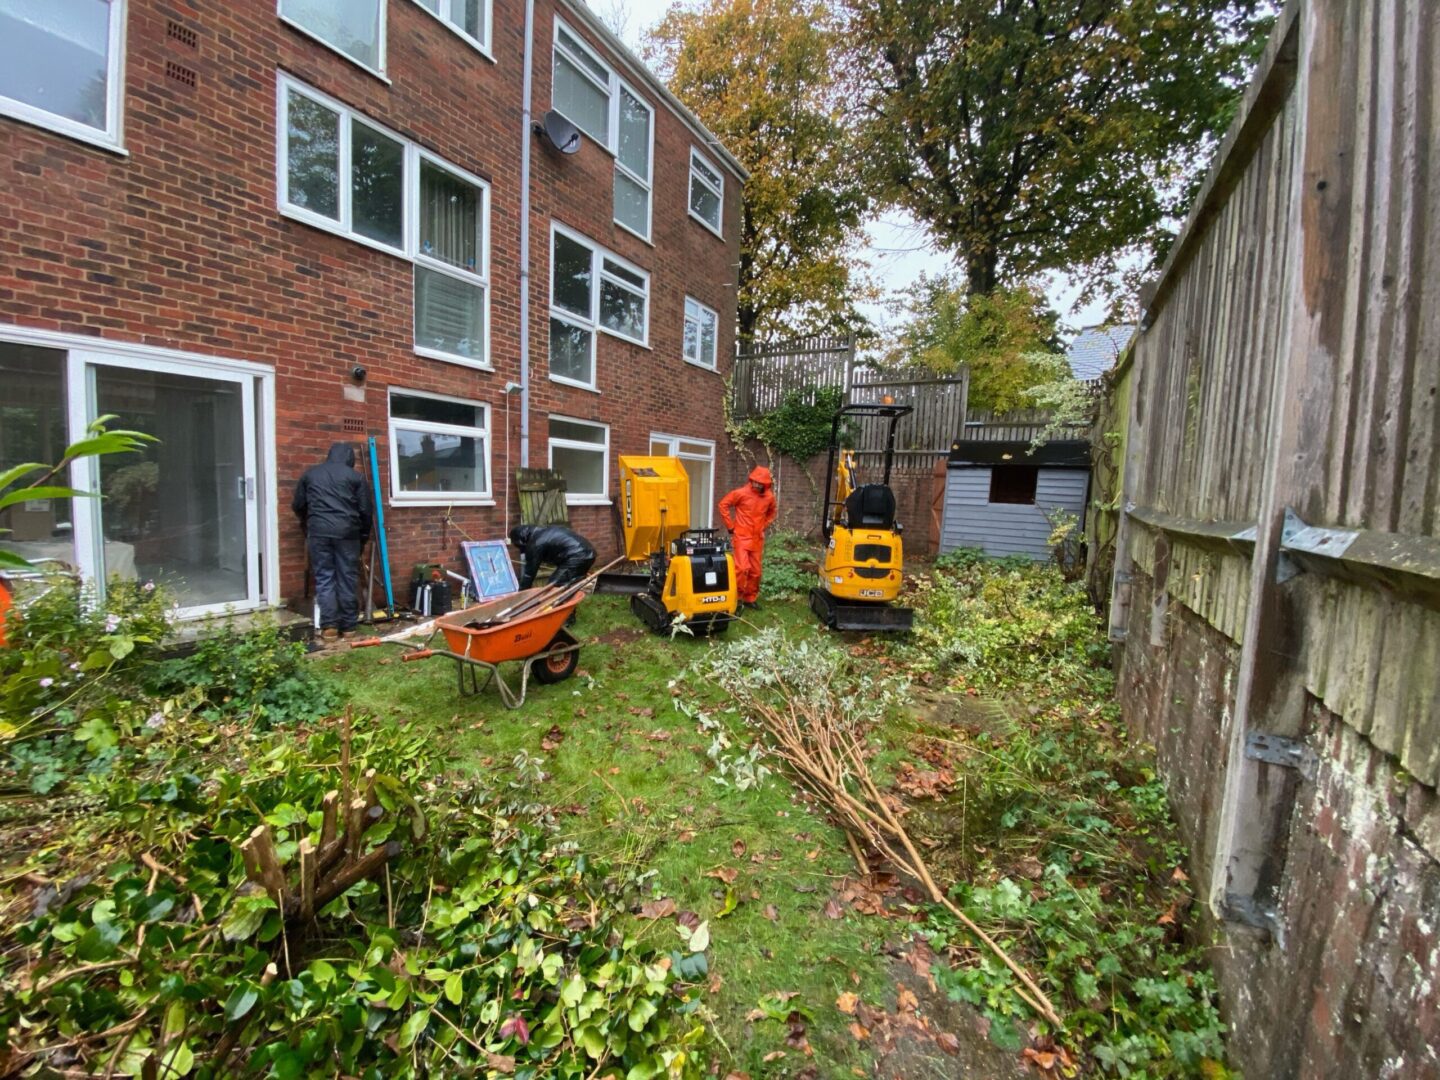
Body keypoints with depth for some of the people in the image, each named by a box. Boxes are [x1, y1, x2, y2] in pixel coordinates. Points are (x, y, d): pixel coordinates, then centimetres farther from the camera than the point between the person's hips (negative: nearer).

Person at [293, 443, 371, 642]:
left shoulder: (310, 473, 16)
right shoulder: (355, 476, 9)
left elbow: (297, 506, 22)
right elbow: (365, 510, 5)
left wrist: (307, 524, 42)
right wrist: (364, 536, 17)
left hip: (318, 531, 1)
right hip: (347, 532, -1)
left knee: (324, 578, 5)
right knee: (348, 579, 4)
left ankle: (329, 626, 1)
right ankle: (348, 626, 8)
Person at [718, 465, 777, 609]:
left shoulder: (769, 497, 0)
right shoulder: (741, 493, -13)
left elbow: (772, 512, 22)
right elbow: (723, 505, -5)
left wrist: (764, 525, 10)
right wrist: (731, 526, -5)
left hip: (757, 539, 5)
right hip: (741, 537, -5)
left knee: (755, 571, 9)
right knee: (742, 567, -15)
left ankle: (750, 598, 23)